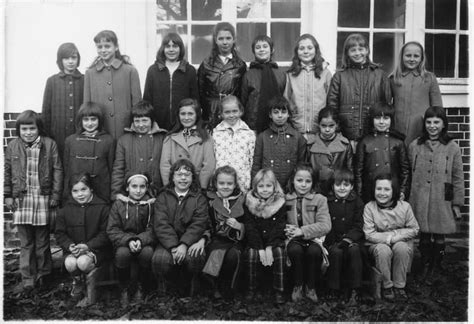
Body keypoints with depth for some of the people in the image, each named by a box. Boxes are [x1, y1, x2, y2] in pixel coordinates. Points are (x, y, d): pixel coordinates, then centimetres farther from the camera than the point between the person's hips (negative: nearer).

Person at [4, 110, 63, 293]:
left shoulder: (50, 145, -2)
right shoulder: (12, 146, 4)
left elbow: (57, 171, -1)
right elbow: (6, 172, 9)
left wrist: (55, 196, -4)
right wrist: (7, 195, 3)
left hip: (43, 198, -1)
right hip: (21, 200, 2)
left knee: (42, 242, 10)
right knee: (25, 243, 7)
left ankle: (42, 275, 25)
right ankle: (27, 280, 15)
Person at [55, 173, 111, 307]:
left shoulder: (102, 207, -5)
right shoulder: (66, 209, 5)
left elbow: (105, 233, -7)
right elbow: (60, 233, 7)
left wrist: (88, 246, -19)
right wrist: (70, 246, -13)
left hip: (96, 249, -3)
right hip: (73, 249, 3)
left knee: (83, 262, -32)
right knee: (70, 263, -28)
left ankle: (91, 292, -4)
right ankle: (78, 282, 10)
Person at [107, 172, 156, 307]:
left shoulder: (151, 204, 0)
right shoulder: (119, 204, 1)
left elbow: (153, 229, -6)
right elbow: (112, 230, -4)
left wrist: (140, 240, -26)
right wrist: (128, 240, -21)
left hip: (145, 242, 0)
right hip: (123, 243, 0)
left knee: (147, 253, -32)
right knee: (122, 253, -32)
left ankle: (140, 288, -4)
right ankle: (124, 289, -6)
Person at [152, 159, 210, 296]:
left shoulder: (199, 199, 10)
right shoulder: (163, 197, 11)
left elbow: (198, 224, -4)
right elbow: (161, 224, -3)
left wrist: (184, 245, -21)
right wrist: (173, 247, -18)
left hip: (190, 242, 0)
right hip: (167, 242, 0)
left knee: (194, 257, -33)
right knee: (159, 258, -31)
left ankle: (193, 290, -2)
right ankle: (163, 289, 1)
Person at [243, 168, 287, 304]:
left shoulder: (280, 203, -2)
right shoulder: (250, 203, -1)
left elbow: (279, 228, -8)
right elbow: (250, 228, -6)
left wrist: (269, 247, -20)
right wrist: (260, 248, -18)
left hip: (275, 241, 0)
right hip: (255, 241, 0)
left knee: (279, 252, -27)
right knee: (250, 253, -26)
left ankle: (279, 291, -14)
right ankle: (251, 289, -6)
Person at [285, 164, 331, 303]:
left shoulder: (320, 199, 2)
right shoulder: (286, 199, 8)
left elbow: (325, 226, -8)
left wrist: (302, 231, -16)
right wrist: (287, 229, -18)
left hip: (314, 238, 0)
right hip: (293, 239, 1)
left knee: (314, 251, -33)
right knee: (294, 250, -33)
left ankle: (311, 287, -7)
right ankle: (298, 286, -8)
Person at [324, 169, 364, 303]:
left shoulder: (357, 202, 5)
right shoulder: (326, 201, 5)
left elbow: (358, 227, -1)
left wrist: (347, 239, -18)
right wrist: (333, 242, -11)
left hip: (351, 240, 0)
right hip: (332, 241, 0)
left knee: (354, 250, -32)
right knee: (336, 252, -31)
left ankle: (352, 290, -22)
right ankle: (334, 290, -16)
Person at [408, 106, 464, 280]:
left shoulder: (452, 148, -1)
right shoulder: (414, 146, 3)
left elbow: (458, 178, 2)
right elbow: (409, 174, 8)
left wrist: (457, 204, 1)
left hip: (442, 202, -1)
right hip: (420, 202, 1)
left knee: (439, 237, 8)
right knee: (424, 236, 8)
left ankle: (436, 269, 25)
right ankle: (426, 267, 24)